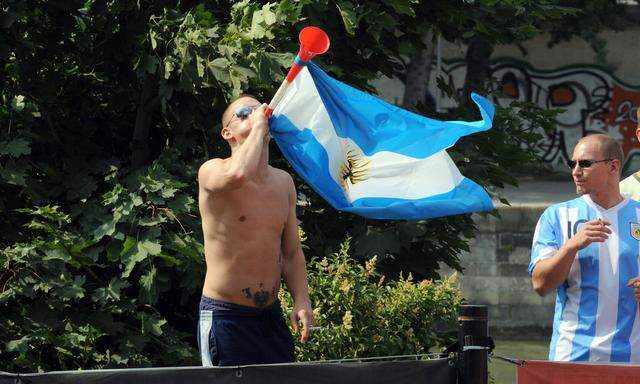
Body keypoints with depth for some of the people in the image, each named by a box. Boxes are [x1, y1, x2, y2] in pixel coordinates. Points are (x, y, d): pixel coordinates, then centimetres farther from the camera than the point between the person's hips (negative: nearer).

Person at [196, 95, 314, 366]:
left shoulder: (283, 182, 11)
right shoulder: (211, 171, -8)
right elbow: (236, 174, -34)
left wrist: (301, 300, 1)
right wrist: (257, 127, -19)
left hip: (272, 315, 6)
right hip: (226, 317, -6)